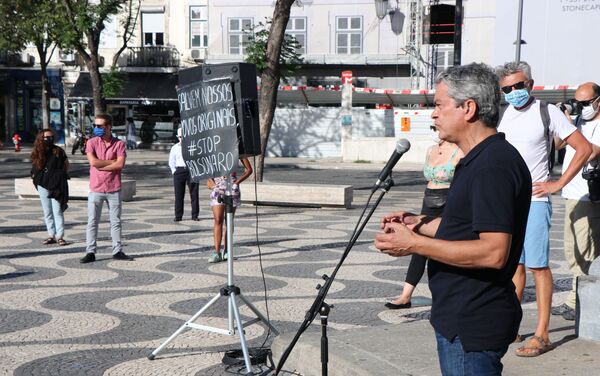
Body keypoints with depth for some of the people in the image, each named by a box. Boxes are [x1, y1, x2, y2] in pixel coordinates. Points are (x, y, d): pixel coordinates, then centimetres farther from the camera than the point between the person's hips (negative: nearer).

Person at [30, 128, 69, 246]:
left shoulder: (58, 151, -2)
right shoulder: (36, 153, 6)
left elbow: (66, 164, 10)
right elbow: (34, 169, 16)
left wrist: (62, 175, 6)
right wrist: (35, 177, 3)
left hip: (56, 186, -4)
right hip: (43, 186, 4)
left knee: (58, 212, -4)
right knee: (47, 213, 8)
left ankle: (59, 236, -1)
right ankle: (51, 235, 14)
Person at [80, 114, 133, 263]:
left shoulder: (118, 144, 1)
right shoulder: (92, 142, 1)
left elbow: (120, 164, -12)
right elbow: (93, 162, -13)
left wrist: (101, 166, -13)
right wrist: (112, 162, -9)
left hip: (114, 189, 1)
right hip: (96, 189, 0)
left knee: (116, 221, 9)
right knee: (92, 222, 0)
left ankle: (117, 251, 16)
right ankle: (90, 252, 4)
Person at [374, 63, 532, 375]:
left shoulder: (494, 166, -21)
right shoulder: (477, 160, 14)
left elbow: (493, 252, -27)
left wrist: (415, 244, -23)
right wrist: (422, 224, 9)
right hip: (461, 318, 10)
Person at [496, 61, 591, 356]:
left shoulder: (547, 112, -5)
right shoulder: (501, 115, 10)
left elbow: (583, 148, -5)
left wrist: (558, 184, -8)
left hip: (534, 201, -5)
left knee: (538, 265, -5)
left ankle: (542, 335, -1)